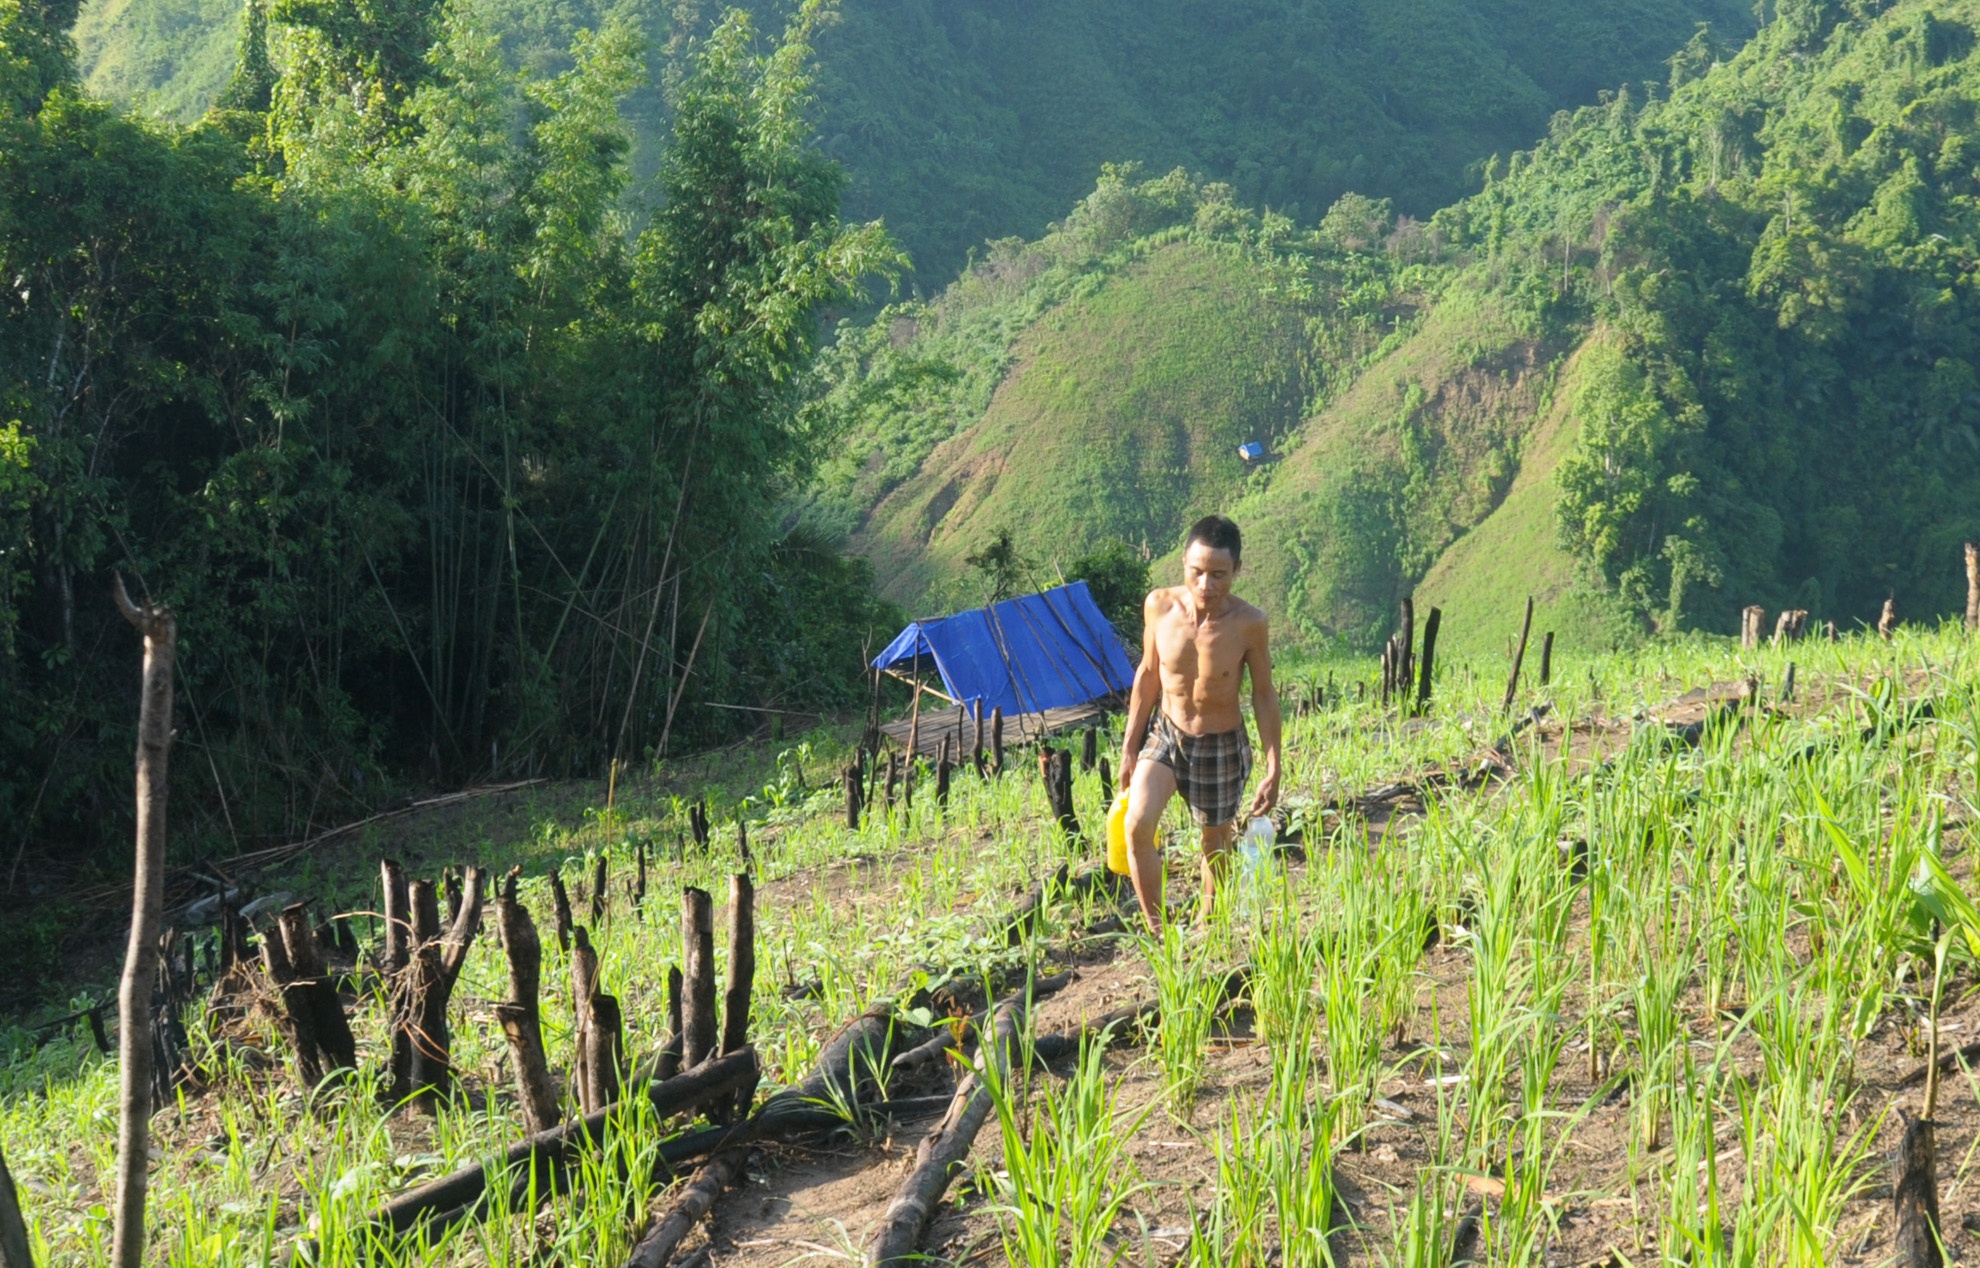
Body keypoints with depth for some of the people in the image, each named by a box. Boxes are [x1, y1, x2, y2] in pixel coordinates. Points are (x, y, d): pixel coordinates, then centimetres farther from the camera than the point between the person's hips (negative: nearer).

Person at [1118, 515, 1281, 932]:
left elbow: (1264, 695, -8)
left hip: (1222, 746, -1)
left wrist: (1273, 770, -7)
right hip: (1165, 734, 1)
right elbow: (1148, 674, 1)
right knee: (1137, 824, -19)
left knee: (1215, 844, 13)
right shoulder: (1159, 605, -14)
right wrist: (1130, 746, 4)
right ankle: (1156, 931, -7)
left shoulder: (1248, 623, -20)